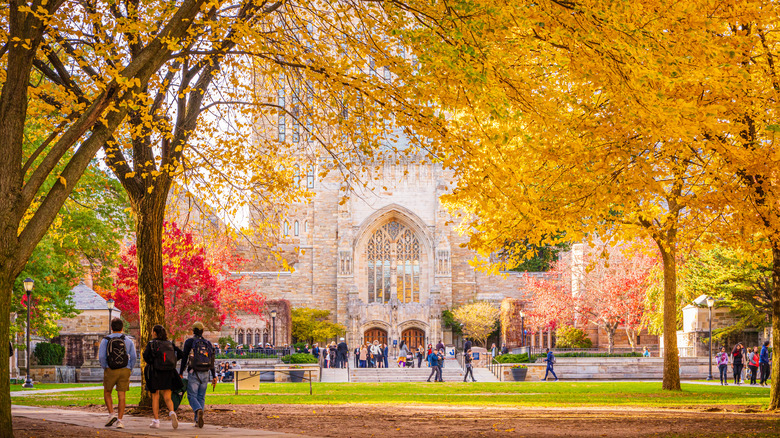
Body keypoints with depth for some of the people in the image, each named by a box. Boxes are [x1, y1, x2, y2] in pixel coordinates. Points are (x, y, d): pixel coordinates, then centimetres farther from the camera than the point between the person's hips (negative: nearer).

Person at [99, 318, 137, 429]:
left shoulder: (105, 340, 0)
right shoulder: (128, 341, 5)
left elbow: (101, 357, -9)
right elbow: (134, 357, -2)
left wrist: (105, 369, 4)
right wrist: (129, 371, 9)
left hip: (110, 371, -1)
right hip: (124, 370, 1)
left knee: (107, 393, 17)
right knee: (121, 396, 2)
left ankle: (111, 414, 0)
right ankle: (119, 421, -4)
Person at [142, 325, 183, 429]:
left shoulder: (151, 343, -3)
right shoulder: (170, 344, 8)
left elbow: (145, 355, -19)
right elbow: (180, 353, 0)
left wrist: (150, 363, -1)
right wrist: (172, 361, 12)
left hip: (155, 373, -2)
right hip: (168, 374, 2)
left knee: (155, 398, 11)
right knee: (167, 398, 4)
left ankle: (156, 421, 8)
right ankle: (172, 413, -25)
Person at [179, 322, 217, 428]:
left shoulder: (189, 342, -3)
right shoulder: (208, 344, 9)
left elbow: (184, 359, -6)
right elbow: (212, 362, 8)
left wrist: (180, 373, 0)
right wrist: (214, 377, 11)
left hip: (193, 374, -4)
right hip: (205, 374, 4)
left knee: (192, 396, 0)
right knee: (201, 397, 10)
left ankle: (199, 410, -30)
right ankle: (197, 420, 5)